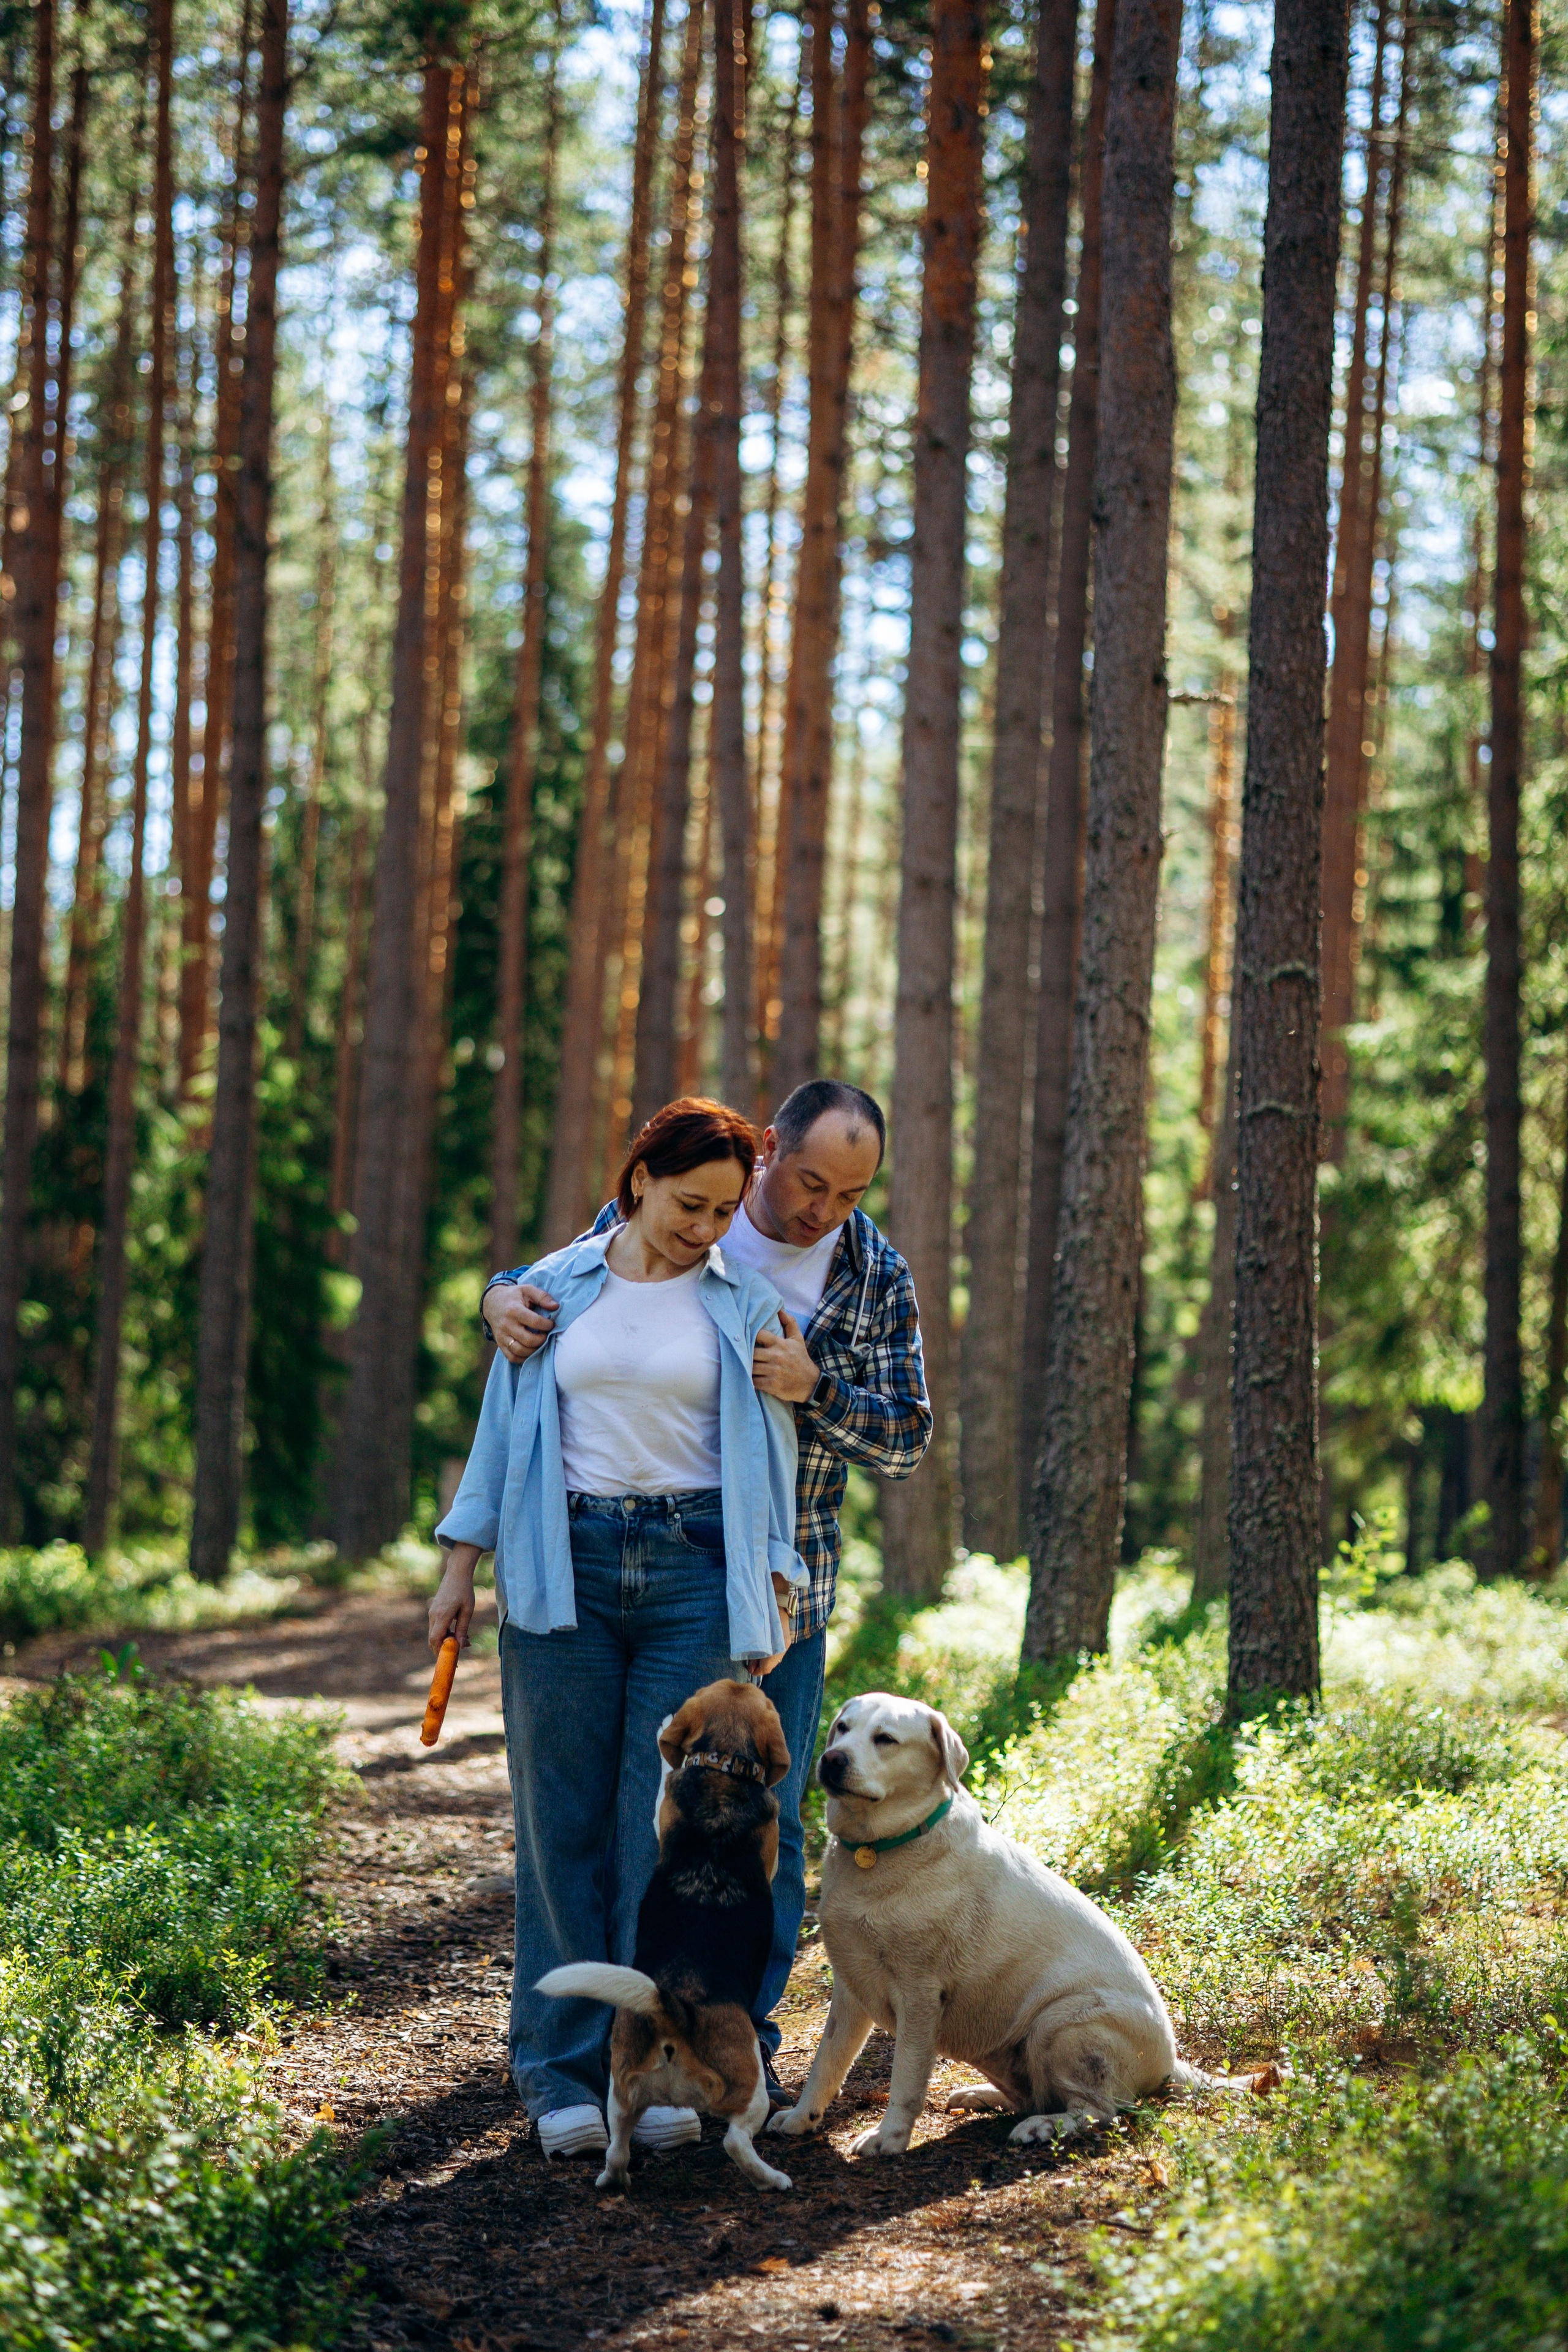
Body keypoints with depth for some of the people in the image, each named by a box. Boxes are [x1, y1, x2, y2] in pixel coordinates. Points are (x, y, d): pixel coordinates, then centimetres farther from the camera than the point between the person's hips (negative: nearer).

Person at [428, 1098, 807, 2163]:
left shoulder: (744, 1304, 7)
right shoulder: (556, 1289, 9)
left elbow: (771, 1457, 8)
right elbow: (503, 1429, 12)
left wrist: (774, 1599, 1)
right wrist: (461, 1568, 7)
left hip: (694, 1569, 0)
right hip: (568, 1566, 1)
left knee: (673, 1823, -4)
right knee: (565, 1820, 0)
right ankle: (565, 2073, 6)